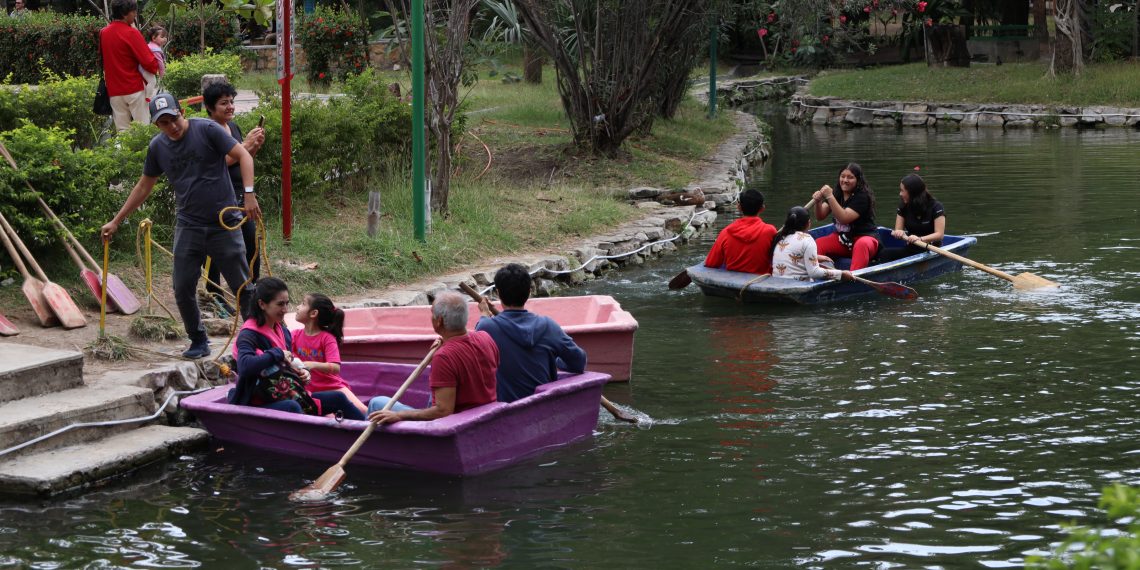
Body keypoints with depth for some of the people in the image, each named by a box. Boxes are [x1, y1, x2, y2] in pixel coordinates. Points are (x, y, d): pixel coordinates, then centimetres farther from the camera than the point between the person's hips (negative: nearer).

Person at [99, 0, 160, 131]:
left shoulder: (103, 33, 8)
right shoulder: (131, 33, -13)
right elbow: (149, 63, -17)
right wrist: (155, 66, 3)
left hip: (114, 91, 6)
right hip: (135, 89, -6)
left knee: (122, 132, 6)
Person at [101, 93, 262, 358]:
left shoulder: (206, 129, -8)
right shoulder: (158, 147, 6)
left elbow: (243, 156, -10)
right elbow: (144, 186, 18)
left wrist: (249, 194, -23)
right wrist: (116, 222, 18)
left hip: (223, 224, -4)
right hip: (188, 226, 4)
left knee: (242, 286, 0)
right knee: (183, 289, 0)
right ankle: (199, 341, 17)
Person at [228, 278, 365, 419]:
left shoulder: (283, 331, 11)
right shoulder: (249, 335, -15)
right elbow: (245, 365, -35)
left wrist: (301, 372, 0)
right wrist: (278, 354, -24)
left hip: (286, 396, 9)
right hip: (258, 404, -9)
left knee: (337, 398, 5)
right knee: (291, 407, -39)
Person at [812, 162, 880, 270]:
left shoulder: (862, 197, -14)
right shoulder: (837, 194, 7)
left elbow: (844, 218, -26)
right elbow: (820, 216, 3)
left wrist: (829, 197, -31)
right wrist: (818, 202, -18)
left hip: (864, 237, -6)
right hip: (841, 238, 7)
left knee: (862, 244, -40)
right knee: (817, 244, -17)